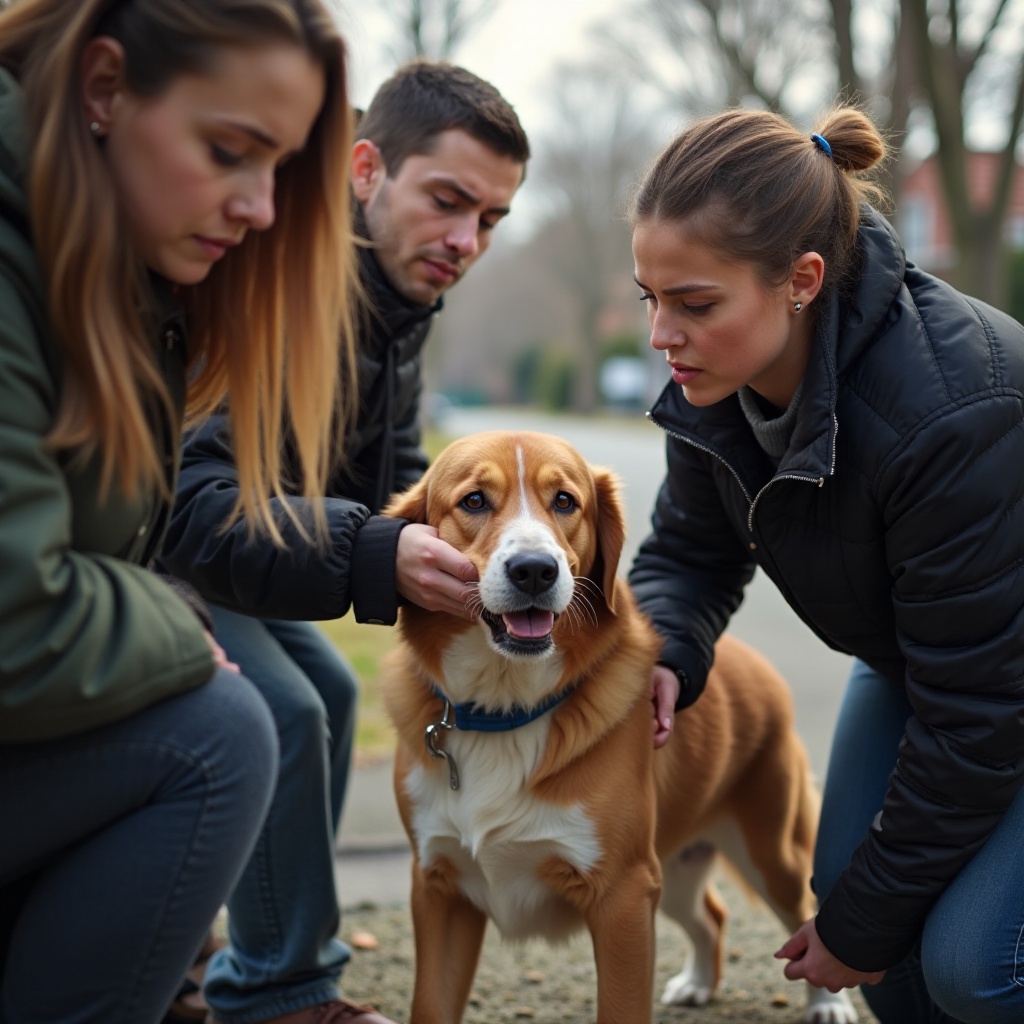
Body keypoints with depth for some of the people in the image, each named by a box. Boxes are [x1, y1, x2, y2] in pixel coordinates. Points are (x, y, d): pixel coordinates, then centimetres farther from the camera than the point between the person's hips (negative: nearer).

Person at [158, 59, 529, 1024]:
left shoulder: (393, 299, -1)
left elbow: (392, 474, 2)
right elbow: (190, 502, -41)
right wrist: (375, 556, -52)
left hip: (180, 544, 10)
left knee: (326, 690, 16)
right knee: (279, 713, -21)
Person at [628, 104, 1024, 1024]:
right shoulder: (721, 377, -16)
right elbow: (690, 551, 1)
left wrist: (866, 919, -21)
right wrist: (662, 652, -24)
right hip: (913, 656, 7)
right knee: (847, 886, -2)